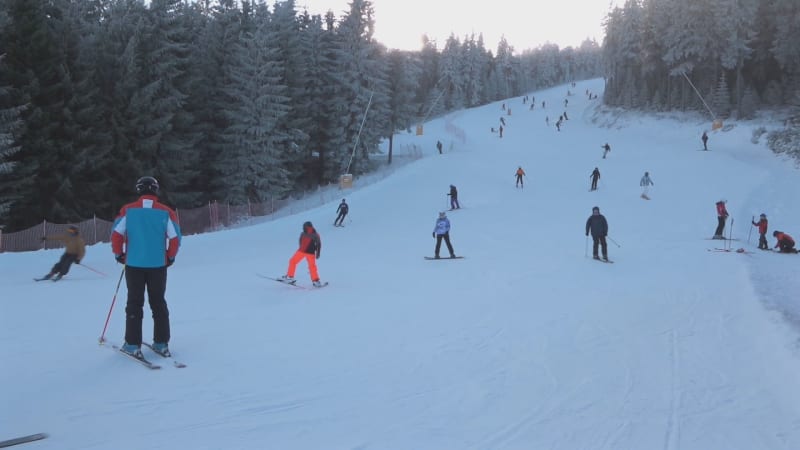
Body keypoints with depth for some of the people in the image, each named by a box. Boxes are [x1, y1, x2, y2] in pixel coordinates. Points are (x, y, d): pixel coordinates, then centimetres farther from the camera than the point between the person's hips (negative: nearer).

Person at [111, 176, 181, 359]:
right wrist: (170, 257, 11)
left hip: (133, 264, 0)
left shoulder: (128, 210, -2)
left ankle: (133, 345, 7)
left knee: (134, 304, 8)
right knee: (158, 303, 11)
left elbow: (116, 233, -5)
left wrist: (119, 254, 10)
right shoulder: (166, 212, -3)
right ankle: (161, 343, 12)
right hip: (158, 265, 0)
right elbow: (175, 237, -4)